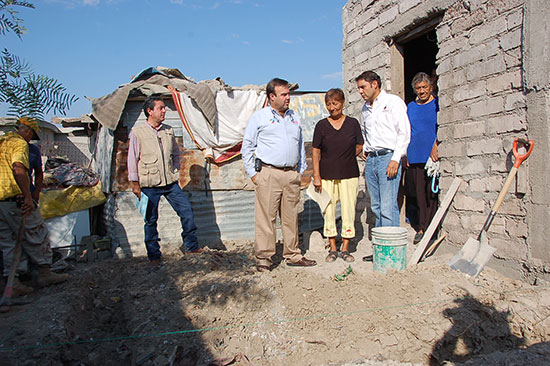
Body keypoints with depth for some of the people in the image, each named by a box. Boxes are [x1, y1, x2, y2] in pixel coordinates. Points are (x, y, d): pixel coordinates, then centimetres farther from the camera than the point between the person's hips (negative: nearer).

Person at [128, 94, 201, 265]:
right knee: (151, 220, 4)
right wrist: (135, 184, -2)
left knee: (187, 211, 1)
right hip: (149, 185, -4)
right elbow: (132, 159, -1)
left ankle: (191, 246, 17)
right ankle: (154, 255, 18)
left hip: (170, 182, 4)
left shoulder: (169, 131, 10)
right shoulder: (138, 132, -3)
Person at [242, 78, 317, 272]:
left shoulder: (294, 117, 19)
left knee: (291, 217, 9)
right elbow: (247, 147, 3)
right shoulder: (259, 117, 4)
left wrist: (300, 170, 17)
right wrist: (253, 173, -3)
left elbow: (301, 145, 24)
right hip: (268, 174, -4)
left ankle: (293, 255, 19)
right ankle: (264, 258, 5)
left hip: (291, 174, 5)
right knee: (266, 217, -4)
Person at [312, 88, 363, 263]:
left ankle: (345, 249, 17)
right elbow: (315, 151, 1)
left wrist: (345, 158, 4)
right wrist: (316, 176, -4)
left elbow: (360, 147, 11)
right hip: (327, 175, 0)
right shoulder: (321, 125, 2)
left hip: (349, 175, 0)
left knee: (348, 210, 3)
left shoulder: (353, 123, 3)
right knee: (328, 210, 5)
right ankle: (333, 249, 19)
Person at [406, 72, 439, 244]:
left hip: (434, 157, -4)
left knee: (432, 194, -2)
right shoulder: (411, 107, 17)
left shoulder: (438, 104, 3)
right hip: (415, 157, 4)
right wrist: (405, 153, 13)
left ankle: (425, 228, 6)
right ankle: (423, 228, 15)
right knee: (420, 193, 7)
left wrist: (436, 145, -18)